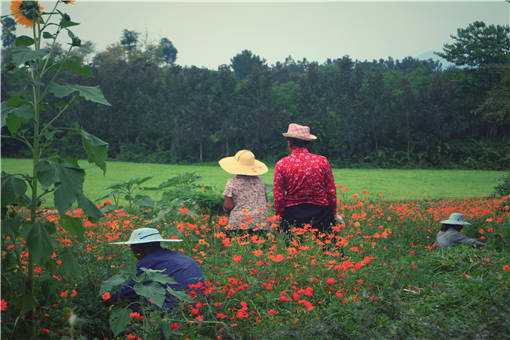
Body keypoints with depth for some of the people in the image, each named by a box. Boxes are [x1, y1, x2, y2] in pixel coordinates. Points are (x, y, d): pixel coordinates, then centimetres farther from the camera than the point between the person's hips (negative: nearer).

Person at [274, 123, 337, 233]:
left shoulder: (282, 164, -5)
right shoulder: (323, 161, -2)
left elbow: (278, 197, -4)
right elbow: (332, 192, 3)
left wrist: (282, 218, 9)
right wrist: (332, 217, 14)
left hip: (292, 213, -1)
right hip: (320, 212, 1)